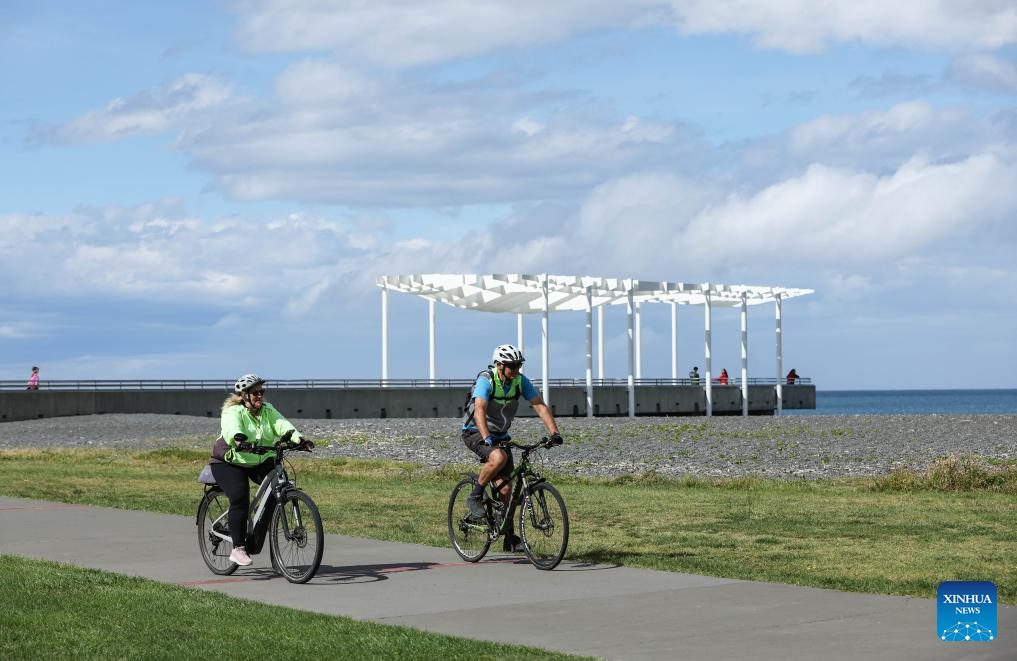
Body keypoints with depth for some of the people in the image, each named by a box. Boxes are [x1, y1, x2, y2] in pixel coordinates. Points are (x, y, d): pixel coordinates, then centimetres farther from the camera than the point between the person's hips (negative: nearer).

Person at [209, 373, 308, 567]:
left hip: (260, 462, 5)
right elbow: (231, 429, -38)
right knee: (240, 499, -23)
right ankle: (238, 549, -17)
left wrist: (297, 438, -36)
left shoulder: (267, 410, 0)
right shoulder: (233, 412, -16)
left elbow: (282, 424, -16)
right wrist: (239, 441, -61)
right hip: (230, 463, -5)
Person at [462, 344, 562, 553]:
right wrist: (487, 438, -52)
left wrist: (554, 432, -27)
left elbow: (540, 406, -13)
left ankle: (510, 538, 8)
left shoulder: (521, 381, -9)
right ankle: (475, 498, -16)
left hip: (500, 435, 6)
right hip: (475, 432, -6)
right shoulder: (486, 380, -24)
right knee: (498, 457, -36)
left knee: (506, 488, 0)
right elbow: (479, 410, -37)